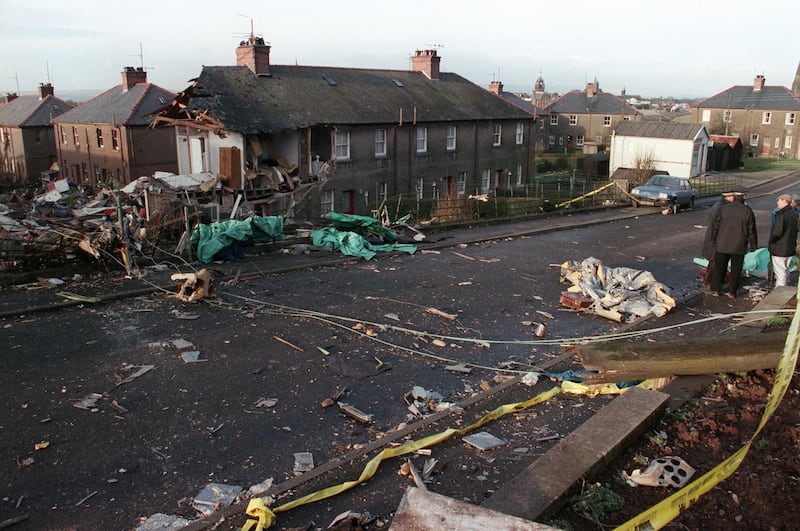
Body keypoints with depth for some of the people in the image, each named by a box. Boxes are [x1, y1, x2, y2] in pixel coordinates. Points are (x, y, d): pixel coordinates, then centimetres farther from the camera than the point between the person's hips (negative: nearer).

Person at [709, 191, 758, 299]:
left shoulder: (723, 208, -4)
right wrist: (753, 245, 8)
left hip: (722, 245, 1)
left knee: (719, 268, 11)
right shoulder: (747, 211, -5)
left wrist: (713, 241, 11)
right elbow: (751, 230, -1)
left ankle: (715, 289, 13)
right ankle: (732, 292, 11)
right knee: (736, 270, 9)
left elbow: (715, 226, 0)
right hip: (739, 246, 0)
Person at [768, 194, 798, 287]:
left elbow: (777, 232, -24)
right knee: (785, 270, 19)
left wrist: (770, 243, -10)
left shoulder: (781, 215, -20)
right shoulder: (795, 214, 7)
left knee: (780, 272, -1)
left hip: (779, 249, -8)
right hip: (791, 248, 8)